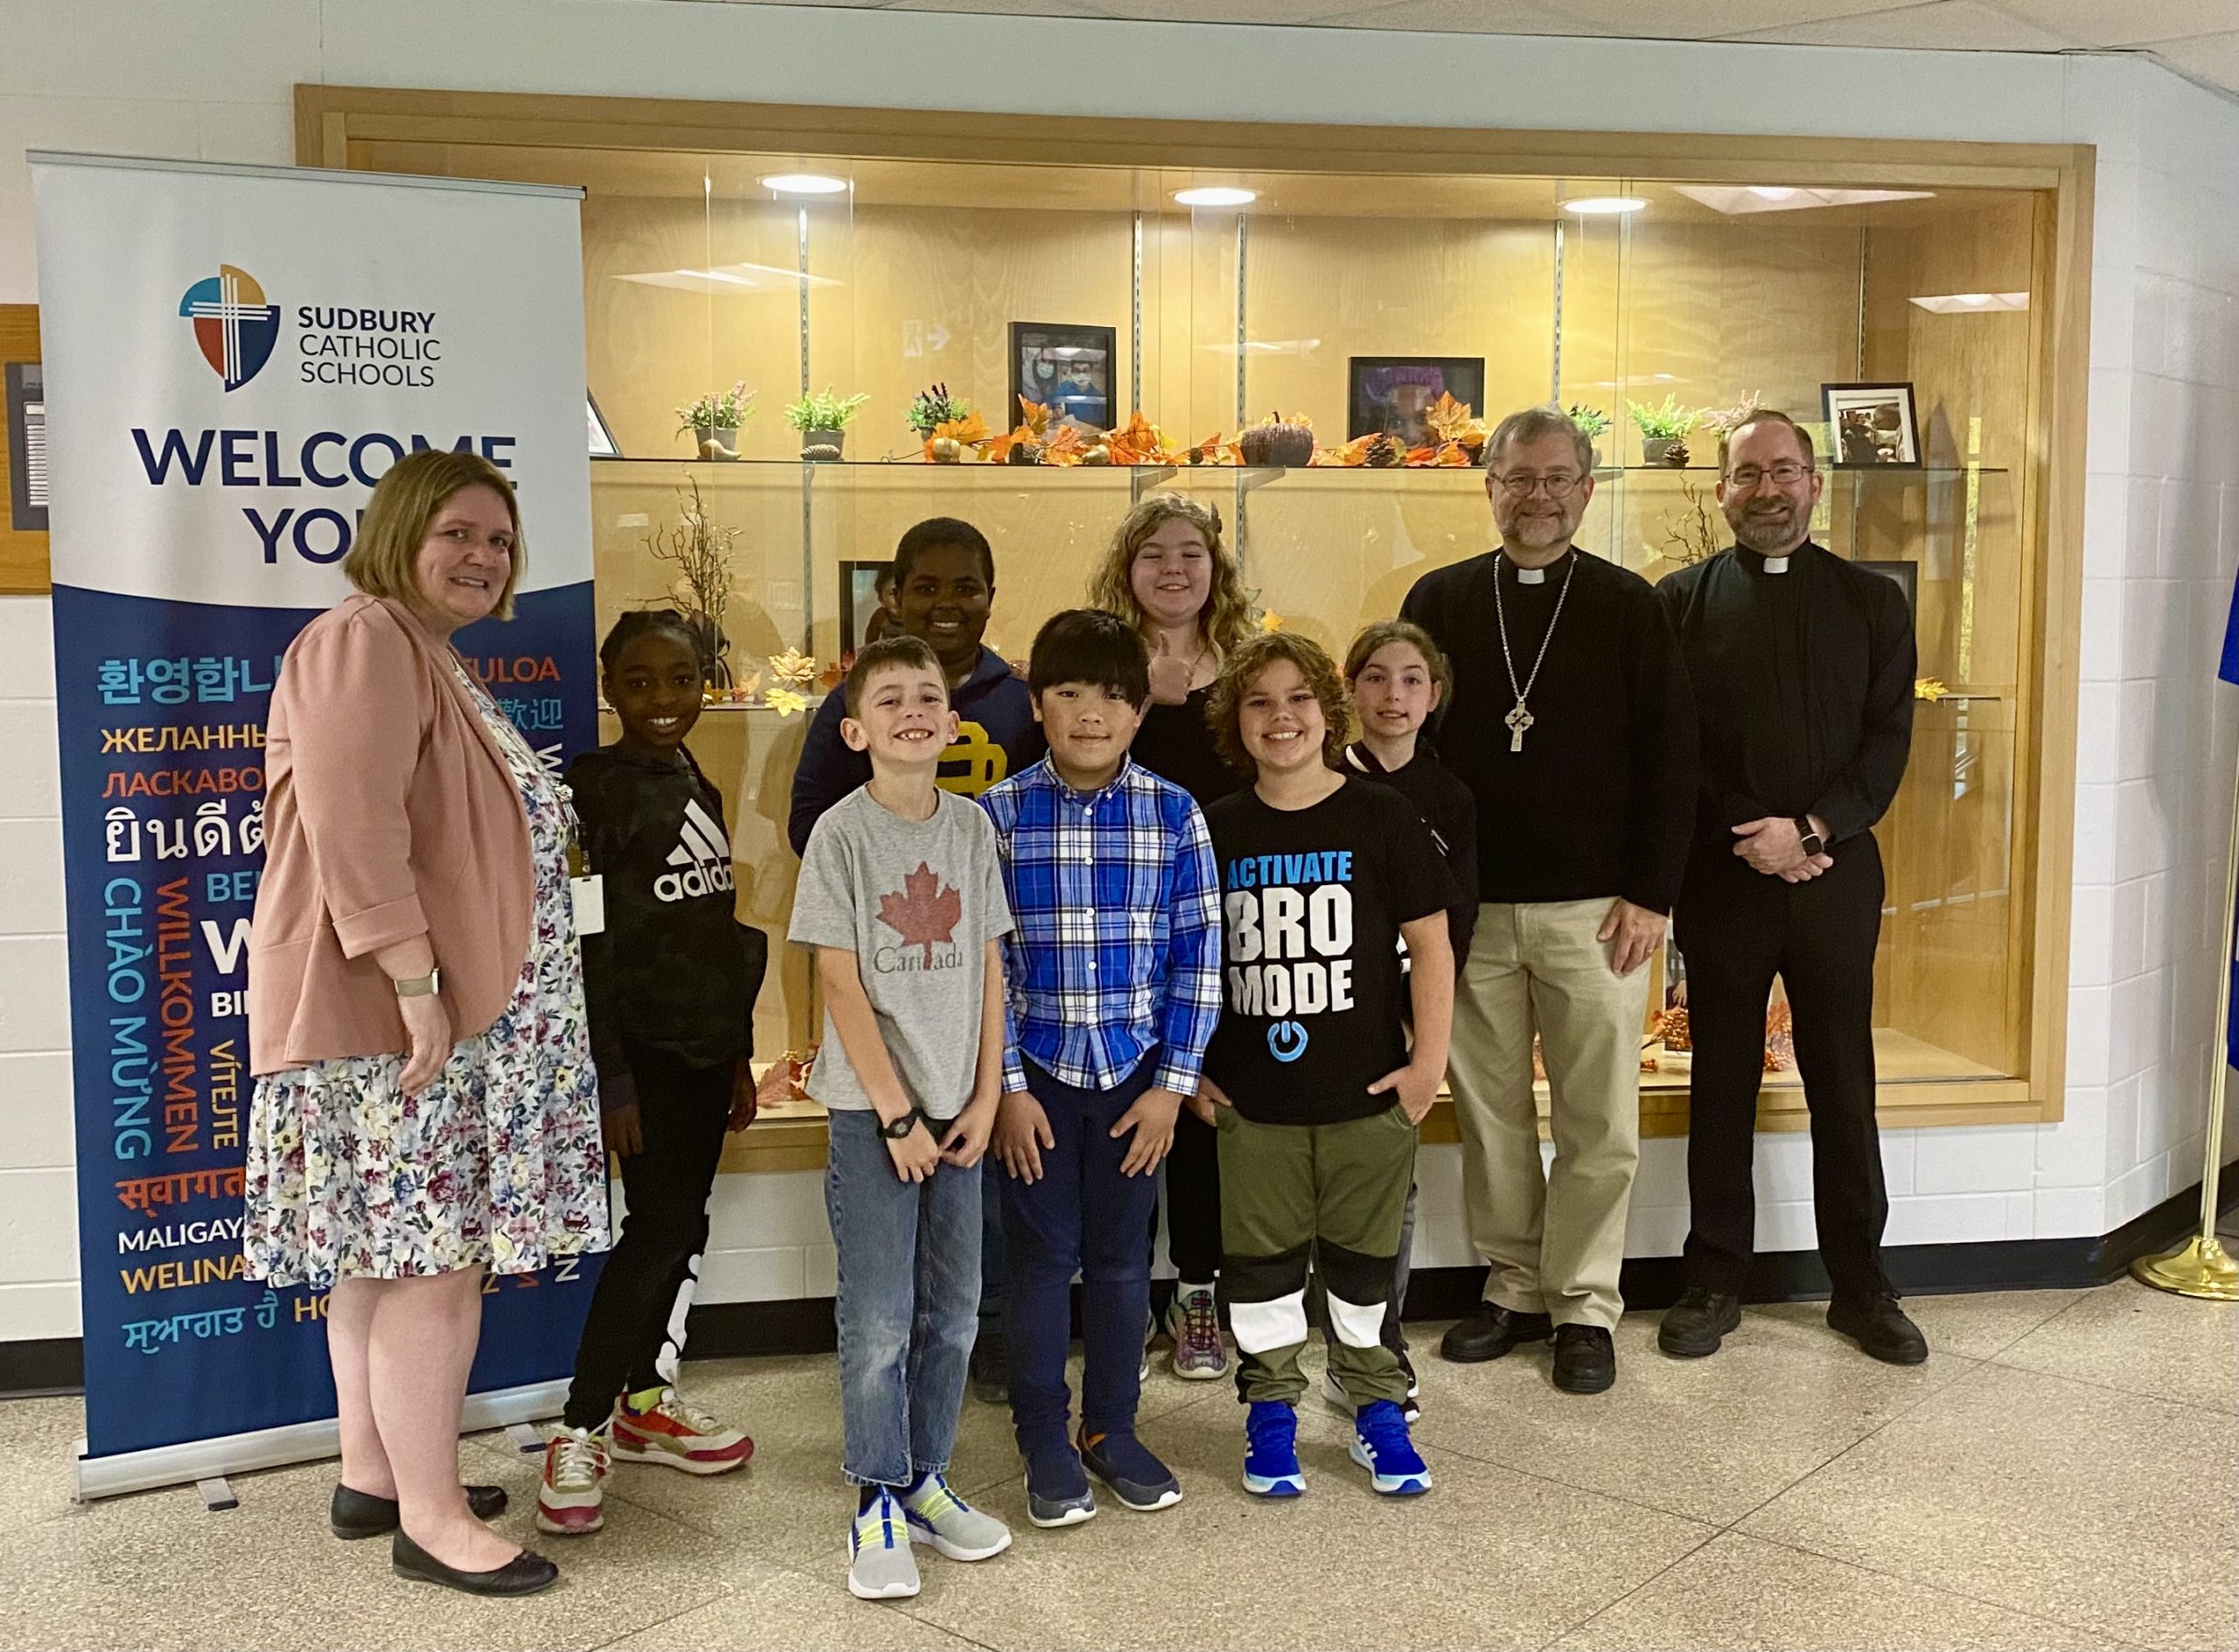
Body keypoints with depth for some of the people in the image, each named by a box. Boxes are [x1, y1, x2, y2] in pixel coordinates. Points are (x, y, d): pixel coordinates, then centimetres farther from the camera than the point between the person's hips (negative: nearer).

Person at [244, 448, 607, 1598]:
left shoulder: (429, 659, 20)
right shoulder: (365, 642, -13)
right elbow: (352, 828, -24)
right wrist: (417, 987, -26)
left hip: (449, 1003, 10)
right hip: (391, 1011, -10)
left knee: (380, 1248, 16)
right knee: (434, 1258, -6)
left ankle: (373, 1472, 27)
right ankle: (432, 1519, 4)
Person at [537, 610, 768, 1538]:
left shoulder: (700, 792, 13)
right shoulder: (596, 789, -10)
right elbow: (589, 947, -15)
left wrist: (739, 1056, 16)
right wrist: (612, 1077, -17)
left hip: (707, 1045, 7)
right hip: (644, 1045, -7)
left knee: (682, 1227, 11)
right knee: (660, 1227, -10)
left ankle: (646, 1403, 25)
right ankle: (580, 1434, -1)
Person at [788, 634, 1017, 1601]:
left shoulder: (970, 828, 5)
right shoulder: (842, 833, -8)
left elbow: (988, 968, 7)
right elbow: (841, 983, -10)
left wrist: (984, 1097, 1)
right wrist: (896, 1112, -12)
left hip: (954, 1107, 4)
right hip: (871, 1108, -4)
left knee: (951, 1312, 10)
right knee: (878, 1320, 0)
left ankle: (925, 1482, 25)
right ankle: (877, 1505, 13)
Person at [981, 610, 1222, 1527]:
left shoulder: (1173, 814, -3)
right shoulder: (999, 815, -6)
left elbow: (1198, 958, -1)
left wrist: (1173, 1082, -5)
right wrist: (1008, 1087, -8)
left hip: (1136, 1076, 1)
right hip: (1037, 1074, -1)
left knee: (1122, 1257, 12)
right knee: (1043, 1258, 8)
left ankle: (1112, 1431, 29)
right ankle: (1046, 1444, 23)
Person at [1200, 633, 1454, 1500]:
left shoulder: (1381, 817, -4)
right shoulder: (1217, 831, 2)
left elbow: (1430, 944, -2)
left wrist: (1430, 1060, -6)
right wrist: (1192, 1068, 5)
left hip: (1367, 1093, -1)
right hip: (1254, 1100, 2)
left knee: (1364, 1257, 10)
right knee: (1261, 1260, 10)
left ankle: (1376, 1407, 27)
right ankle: (1271, 1410, 26)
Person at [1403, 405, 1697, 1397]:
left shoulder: (1629, 607, 2)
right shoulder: (1440, 602, 6)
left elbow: (1670, 756, 0)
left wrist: (1651, 894, -6)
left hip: (1595, 910, -1)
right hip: (1467, 906, 2)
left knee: (1599, 1119, 4)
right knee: (1489, 1111, 9)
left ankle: (1585, 1306, 18)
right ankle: (1514, 1287, 24)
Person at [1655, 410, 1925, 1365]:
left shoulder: (1872, 602, 7)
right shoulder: (1682, 602, 3)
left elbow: (1889, 739, 0)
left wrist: (1810, 830, -14)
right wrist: (1750, 838, -12)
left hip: (1836, 873, 1)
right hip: (1722, 878, -1)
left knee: (1843, 1085, 7)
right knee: (1722, 1083, 7)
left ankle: (1860, 1285, 20)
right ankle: (1714, 1281, 19)